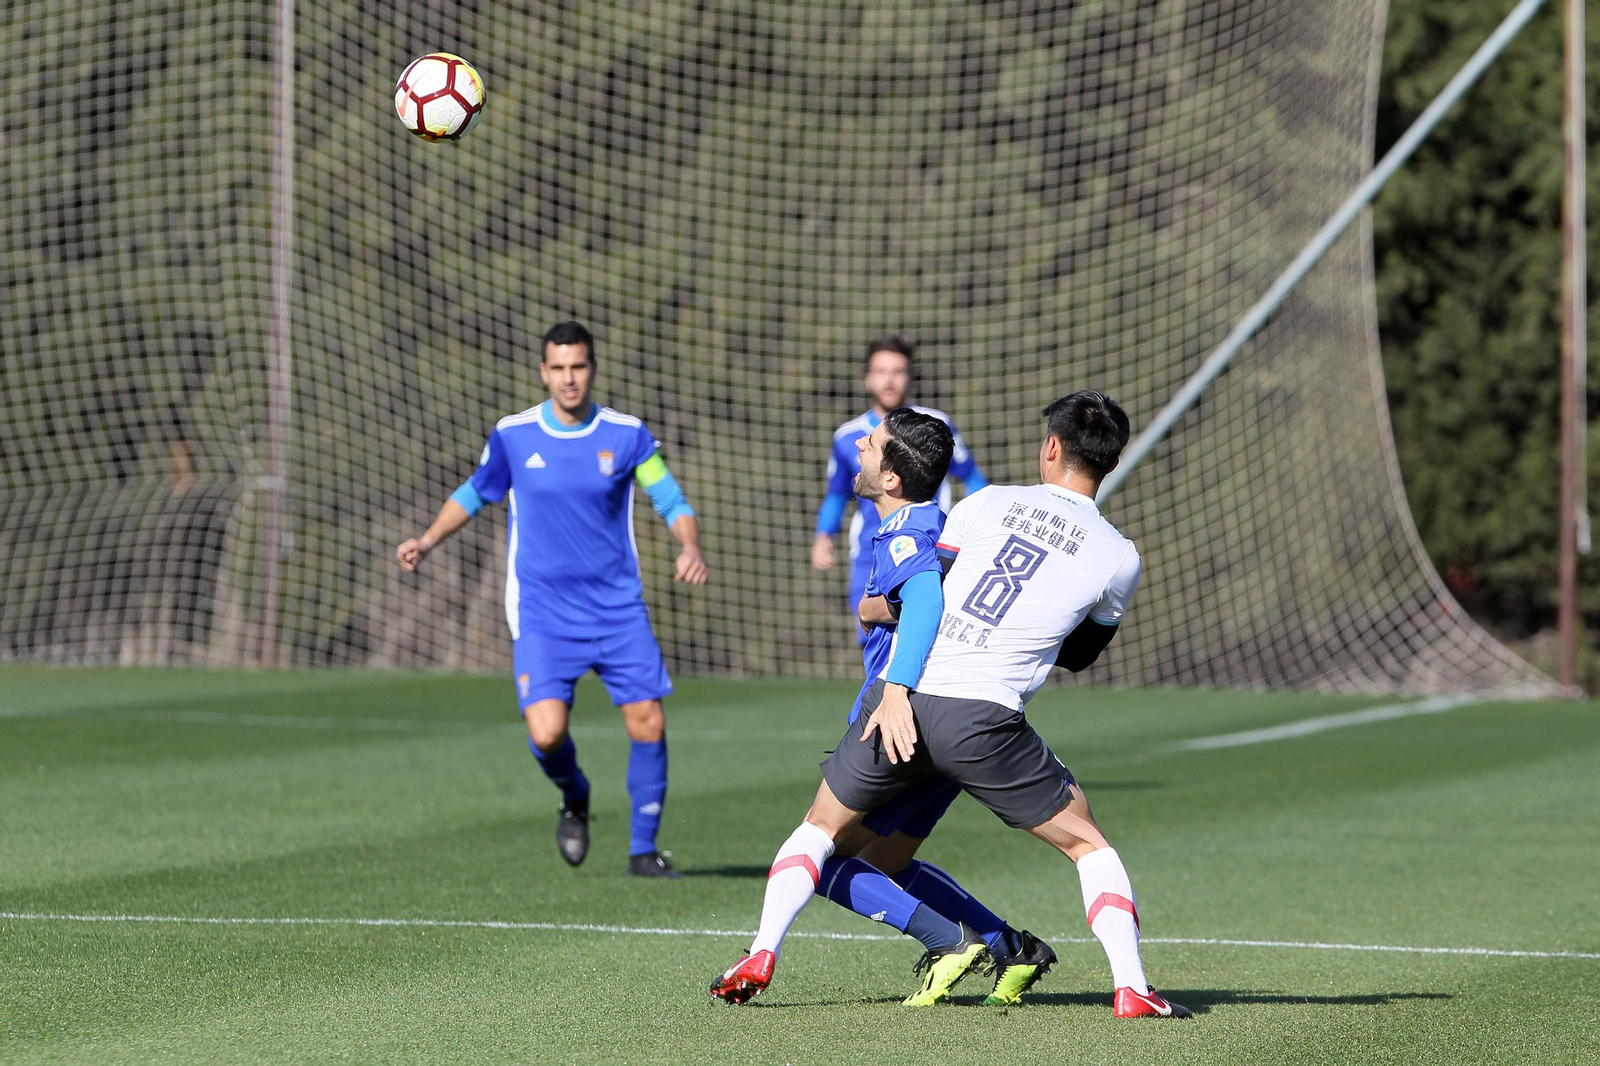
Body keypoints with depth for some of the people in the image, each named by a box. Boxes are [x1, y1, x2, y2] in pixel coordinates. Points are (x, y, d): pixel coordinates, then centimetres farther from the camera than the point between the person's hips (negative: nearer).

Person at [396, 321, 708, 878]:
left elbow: (671, 502, 5)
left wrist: (690, 547, -14)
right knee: (547, 734, -16)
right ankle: (574, 798, 19)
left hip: (618, 611, 1)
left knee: (648, 723, -5)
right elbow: (475, 493, 14)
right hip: (543, 616, -1)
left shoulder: (627, 435, -2)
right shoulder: (512, 436, -1)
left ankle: (643, 849, 13)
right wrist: (428, 539, 1)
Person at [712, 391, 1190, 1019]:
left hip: (898, 702, 1)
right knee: (1088, 845, 14)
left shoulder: (991, 503, 6)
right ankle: (1131, 990, 1)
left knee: (822, 828, 23)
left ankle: (760, 955, 8)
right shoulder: (1119, 558, 6)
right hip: (985, 719, -1)